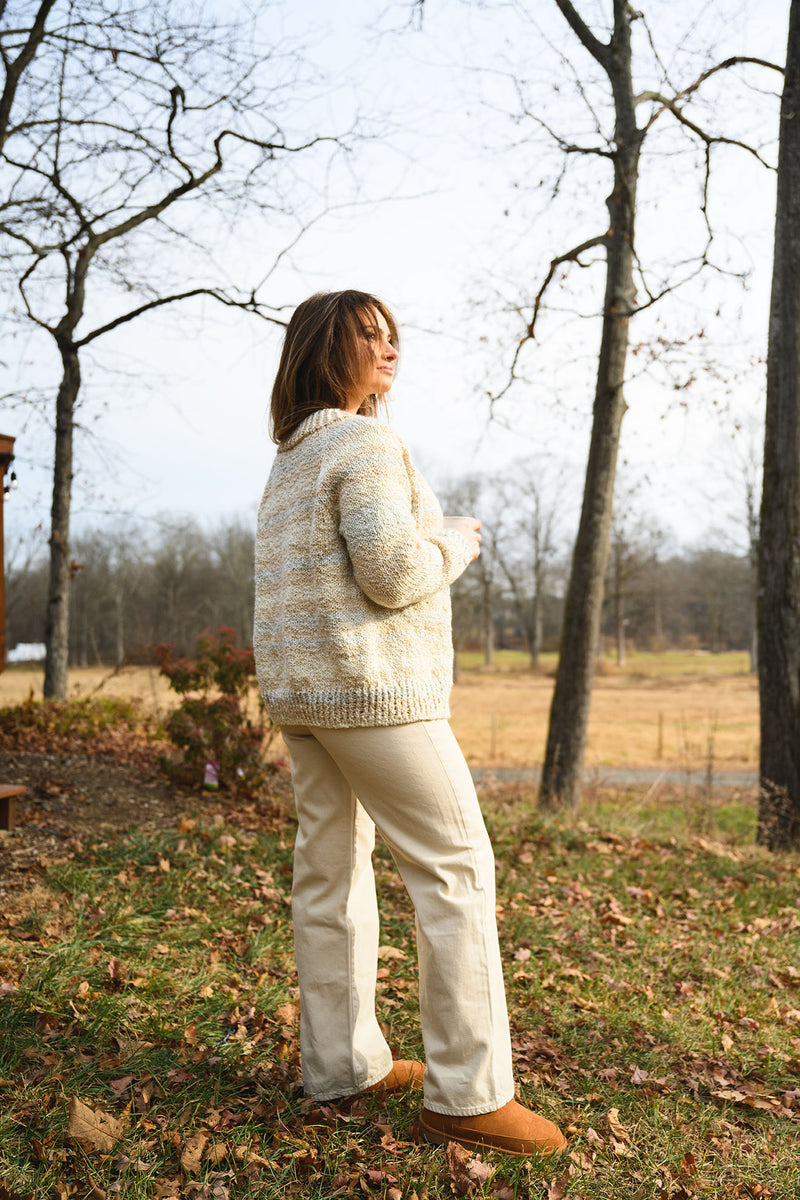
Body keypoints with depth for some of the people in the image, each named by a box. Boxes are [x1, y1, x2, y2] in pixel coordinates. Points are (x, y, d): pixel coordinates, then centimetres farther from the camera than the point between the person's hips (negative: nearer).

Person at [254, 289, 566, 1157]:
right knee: (455, 867, -5)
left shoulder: (291, 461, 18)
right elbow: (392, 572, -19)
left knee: (332, 867, 11)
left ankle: (340, 1063, 20)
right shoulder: (363, 443, -12)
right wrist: (454, 543, -3)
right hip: (370, 685, -10)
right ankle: (466, 1093, -1)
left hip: (300, 692, 10)